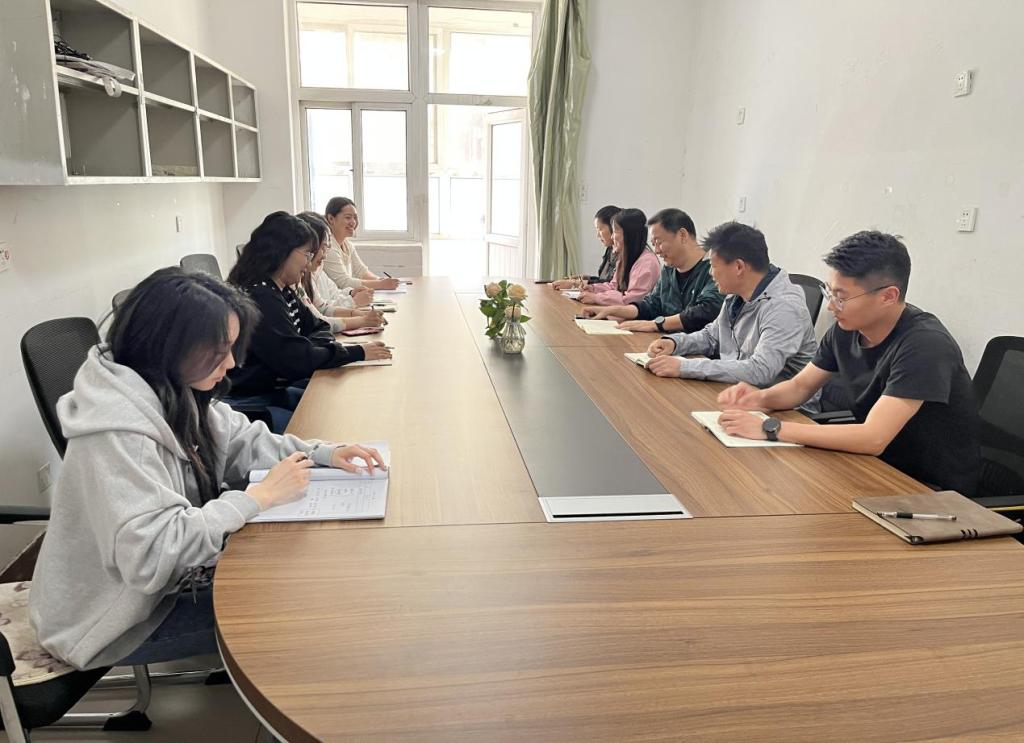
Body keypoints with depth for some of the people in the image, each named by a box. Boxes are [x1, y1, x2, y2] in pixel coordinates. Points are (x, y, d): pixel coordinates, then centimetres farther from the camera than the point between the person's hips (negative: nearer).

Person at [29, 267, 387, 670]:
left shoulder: (178, 393, -4)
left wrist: (325, 454, -9)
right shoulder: (117, 432, -32)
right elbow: (149, 557, -36)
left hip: (165, 573, 8)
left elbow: (244, 441, 7)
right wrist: (259, 496, -29)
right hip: (114, 625, -8)